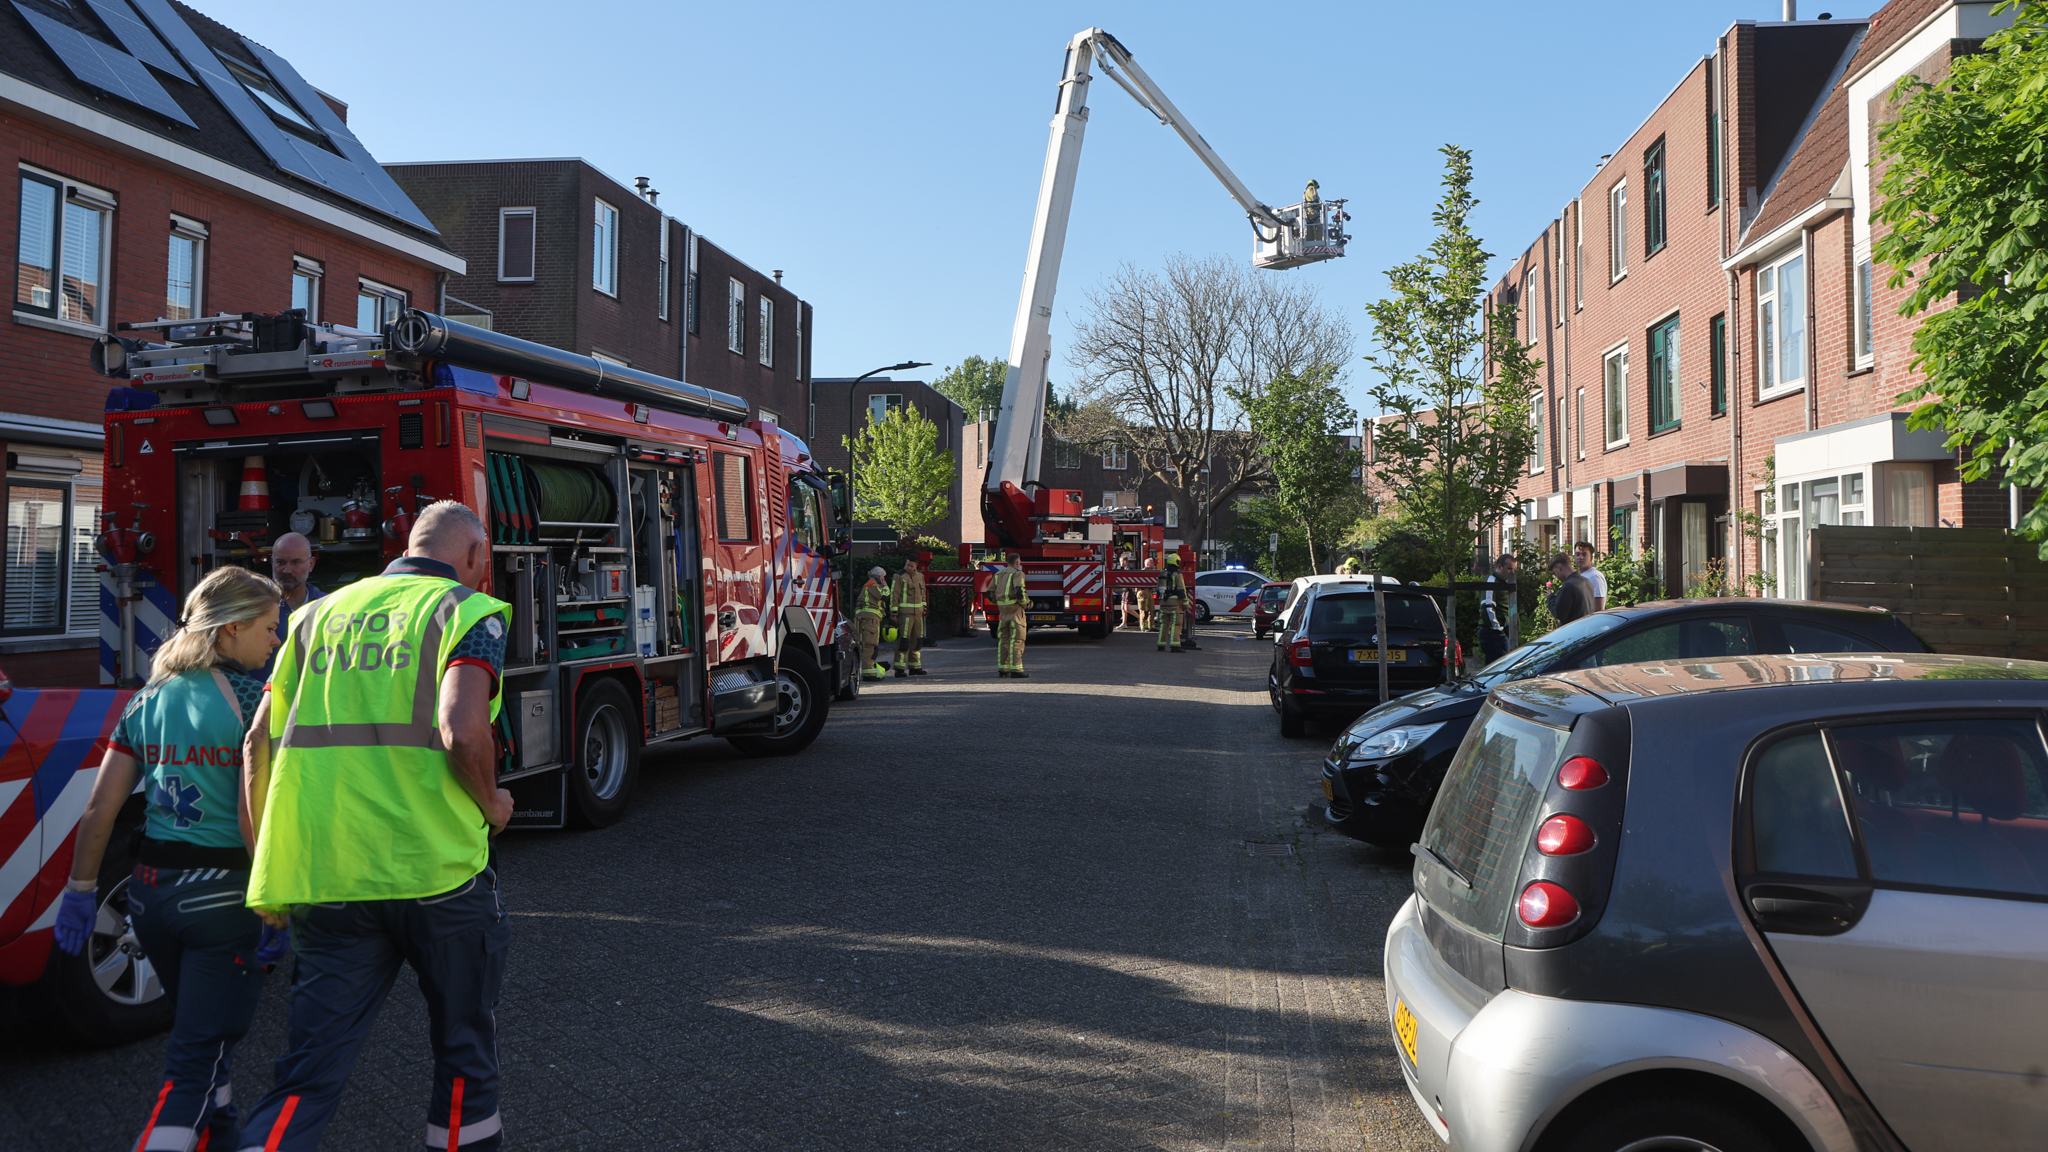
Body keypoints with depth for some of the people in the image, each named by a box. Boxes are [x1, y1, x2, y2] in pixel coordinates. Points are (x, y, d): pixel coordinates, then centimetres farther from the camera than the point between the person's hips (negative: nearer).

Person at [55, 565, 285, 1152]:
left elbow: (99, 809, 5)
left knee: (203, 1028, 26)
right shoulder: (254, 699, -13)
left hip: (151, 889, 7)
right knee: (199, 1051, 2)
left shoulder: (147, 700, 6)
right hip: (222, 893, -7)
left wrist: (80, 891, 13)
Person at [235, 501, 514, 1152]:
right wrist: (493, 807, 1)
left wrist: (268, 866, 20)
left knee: (308, 1074, 9)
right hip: (436, 871, -4)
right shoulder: (468, 612, -1)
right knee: (464, 1052, 17)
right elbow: (462, 732, -18)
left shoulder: (320, 615, 15)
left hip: (325, 878, 4)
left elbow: (260, 743, 13)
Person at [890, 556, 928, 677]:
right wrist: (893, 614, -13)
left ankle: (915, 667, 18)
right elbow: (894, 595, -10)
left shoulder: (920, 576, 13)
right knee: (903, 640, -9)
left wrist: (923, 608, 19)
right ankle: (899, 669, -7)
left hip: (917, 612, 7)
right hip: (905, 613, -7)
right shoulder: (900, 576, -7)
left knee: (917, 640, 10)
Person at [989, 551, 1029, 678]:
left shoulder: (998, 574, 14)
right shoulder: (1017, 574, -7)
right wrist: (1025, 604, -7)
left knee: (1003, 639, 11)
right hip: (1015, 610, -7)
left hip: (1003, 610, 7)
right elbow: (1019, 591, -21)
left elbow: (990, 593, 15)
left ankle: (1002, 668, 11)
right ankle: (1016, 668, -10)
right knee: (1017, 639, -6)